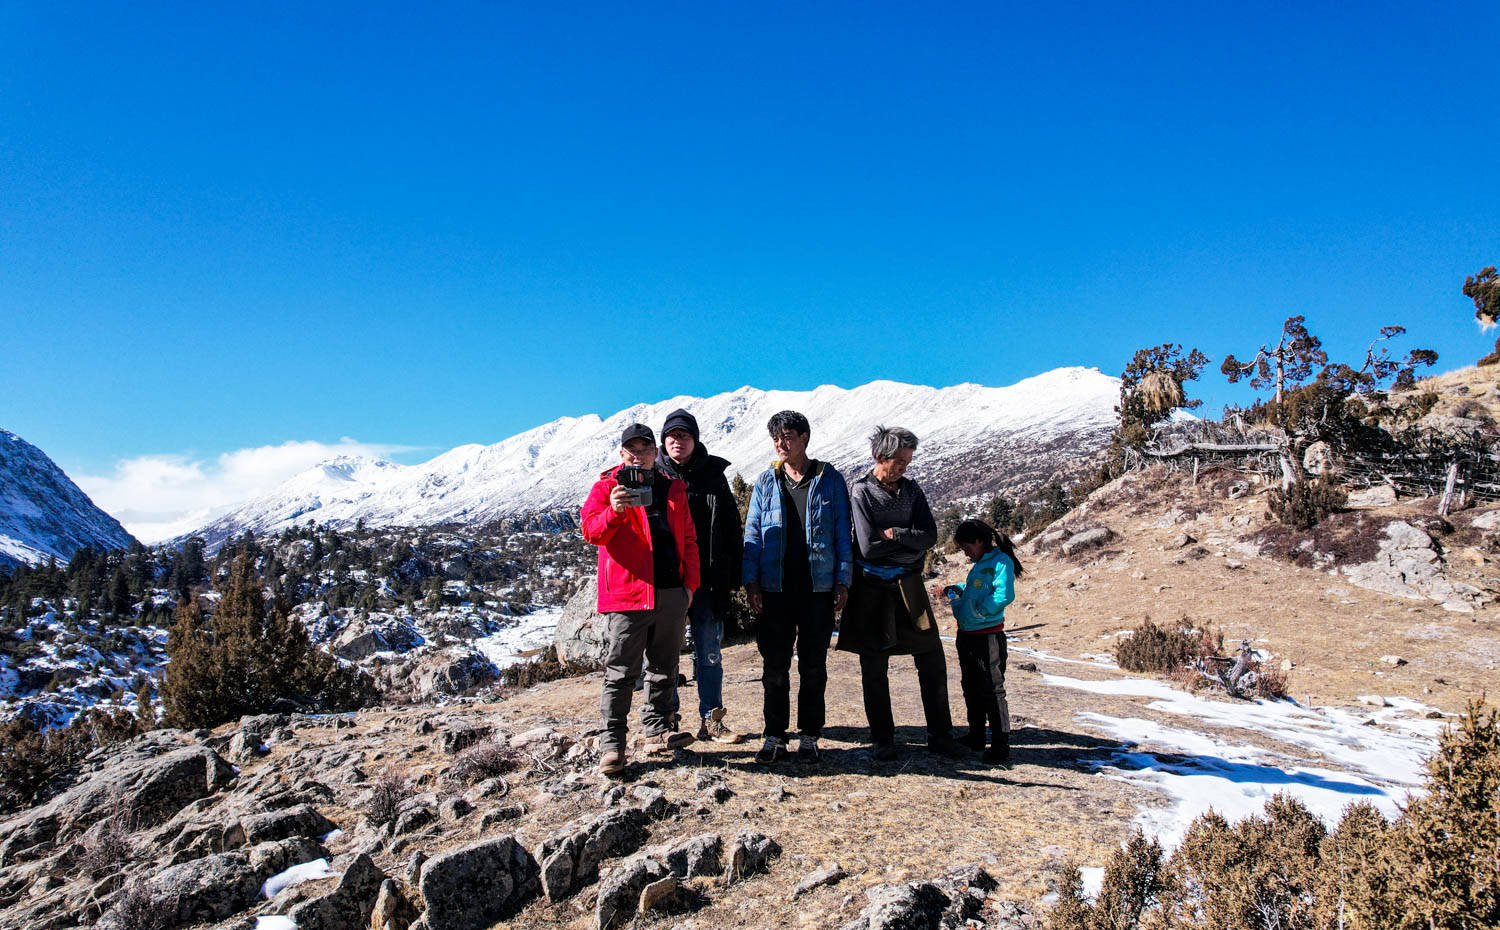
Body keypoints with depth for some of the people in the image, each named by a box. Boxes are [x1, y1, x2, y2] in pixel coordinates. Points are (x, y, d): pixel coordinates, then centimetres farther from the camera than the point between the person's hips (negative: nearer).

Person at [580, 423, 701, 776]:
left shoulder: (673, 489, 15)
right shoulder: (607, 486, 3)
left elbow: (688, 539, 17)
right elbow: (591, 532, -9)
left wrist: (690, 583, 9)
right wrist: (614, 511, -28)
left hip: (671, 594, 5)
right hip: (626, 593, -5)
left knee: (664, 667, 12)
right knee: (621, 671, -3)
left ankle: (656, 732, 25)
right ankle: (612, 744, 2)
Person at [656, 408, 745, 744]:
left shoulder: (713, 475, 7)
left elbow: (731, 528, 10)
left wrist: (732, 577, 5)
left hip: (707, 581, 2)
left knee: (710, 653, 8)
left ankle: (711, 720, 18)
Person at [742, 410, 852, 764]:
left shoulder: (830, 480, 4)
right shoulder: (766, 483, 9)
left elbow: (843, 533, 3)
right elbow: (752, 534, 7)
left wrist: (843, 581, -4)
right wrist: (751, 581, -4)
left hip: (819, 587, -1)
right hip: (775, 588, 1)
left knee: (813, 666, 7)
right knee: (774, 666, 3)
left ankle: (809, 737, 17)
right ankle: (775, 737, 14)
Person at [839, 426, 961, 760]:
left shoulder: (911, 489, 6)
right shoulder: (861, 491, -7)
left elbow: (930, 536, -3)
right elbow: (868, 547, -16)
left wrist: (893, 534, -15)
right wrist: (910, 543, -7)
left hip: (908, 584, 4)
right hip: (872, 588, -4)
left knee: (932, 661, 5)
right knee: (874, 666, 4)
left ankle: (939, 735, 17)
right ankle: (883, 740, 16)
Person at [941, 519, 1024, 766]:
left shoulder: (1001, 561, -13)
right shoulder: (979, 564, 14)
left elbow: (1004, 595, -24)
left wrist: (980, 612, -21)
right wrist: (956, 589, 12)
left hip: (988, 636, -9)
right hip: (967, 635, 9)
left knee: (992, 691, -4)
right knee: (971, 689, 17)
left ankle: (1001, 746, 2)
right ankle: (976, 738, 30)